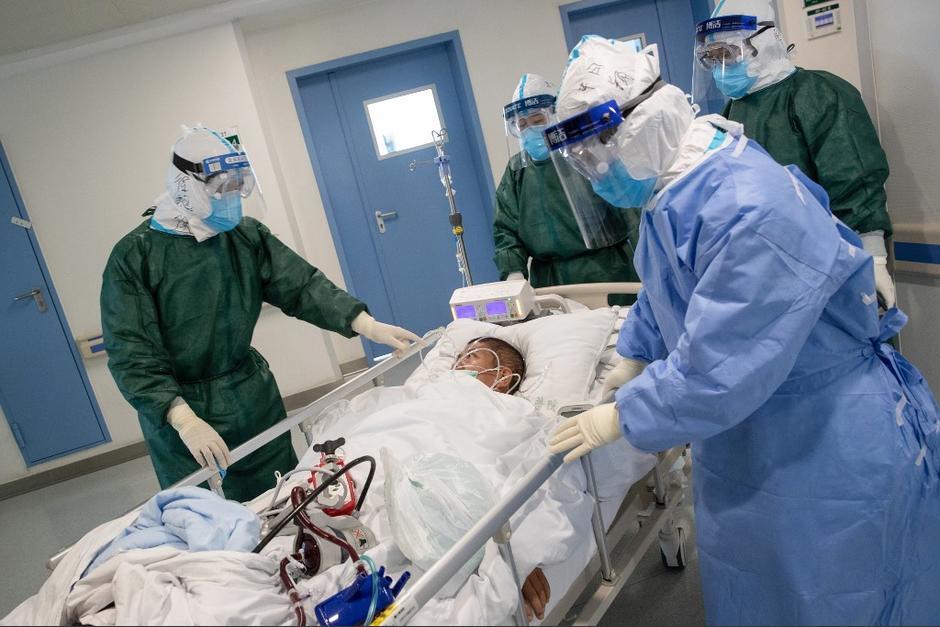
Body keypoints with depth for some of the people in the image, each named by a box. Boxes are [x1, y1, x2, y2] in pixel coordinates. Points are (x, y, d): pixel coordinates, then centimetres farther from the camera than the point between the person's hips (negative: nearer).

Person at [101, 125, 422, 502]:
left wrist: (369, 326, -19)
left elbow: (300, 285, -5)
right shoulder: (134, 256, -12)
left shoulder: (246, 236, 1)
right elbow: (133, 354, -18)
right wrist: (184, 419, -31)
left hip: (252, 397, 4)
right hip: (176, 407, -4)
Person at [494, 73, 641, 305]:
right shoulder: (516, 171, 10)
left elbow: (629, 214, -4)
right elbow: (505, 230, 11)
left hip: (608, 272, -3)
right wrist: (514, 271, -6)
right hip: (549, 282, 3)